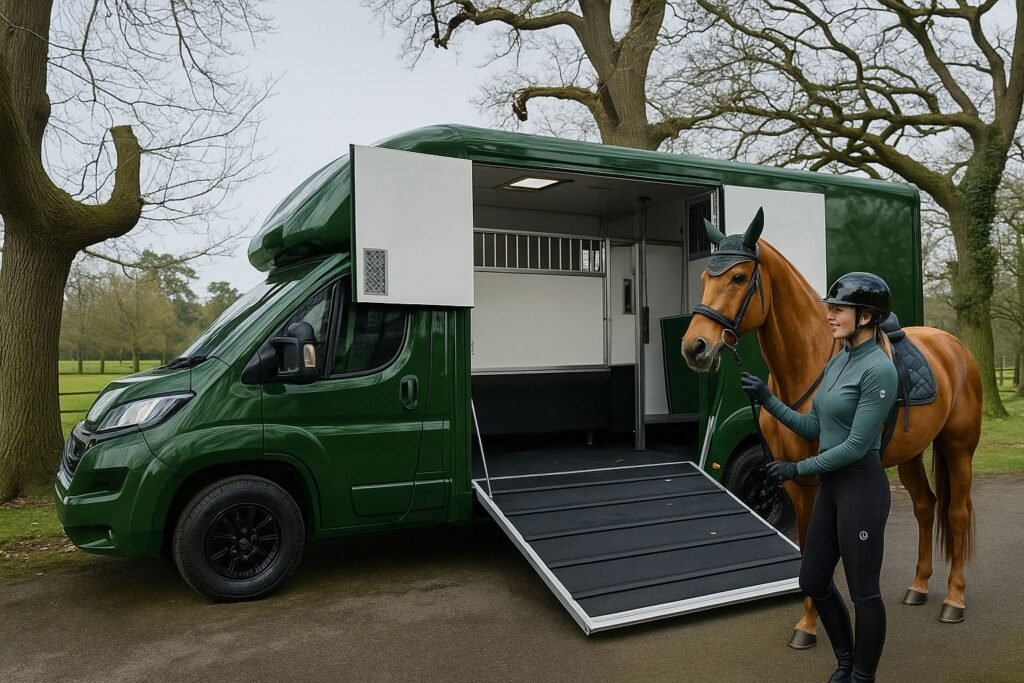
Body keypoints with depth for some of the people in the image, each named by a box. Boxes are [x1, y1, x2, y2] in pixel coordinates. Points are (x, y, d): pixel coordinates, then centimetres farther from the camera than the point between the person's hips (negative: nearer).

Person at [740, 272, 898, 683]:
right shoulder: (837, 362, 9)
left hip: (861, 487, -9)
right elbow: (813, 427, 10)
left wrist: (797, 469, -13)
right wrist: (767, 400, 0)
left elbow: (856, 446, -20)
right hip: (830, 485, 9)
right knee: (813, 581, 17)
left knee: (863, 592, 6)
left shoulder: (878, 370, -18)